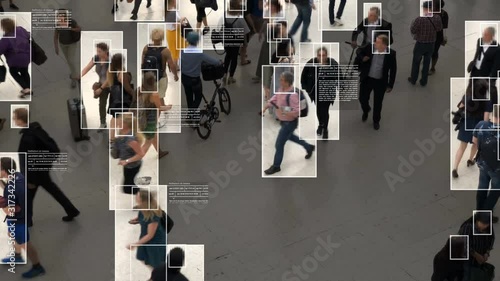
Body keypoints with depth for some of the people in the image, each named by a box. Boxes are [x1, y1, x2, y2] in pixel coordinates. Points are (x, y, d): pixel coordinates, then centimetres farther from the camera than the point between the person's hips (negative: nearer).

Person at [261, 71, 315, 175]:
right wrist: (265, 107, 1)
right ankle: (309, 148, 50)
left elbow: (298, 111, -32)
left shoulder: (292, 95, -33)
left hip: (290, 123, -9)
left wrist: (285, 113, -39)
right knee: (289, 136, 32)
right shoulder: (282, 88, -7)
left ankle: (276, 166, 23)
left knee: (279, 144, 2)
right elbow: (275, 98, 9)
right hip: (284, 121, 9)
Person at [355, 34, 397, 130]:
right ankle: (366, 110, 49)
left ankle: (376, 121, 37)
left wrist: (390, 85, -4)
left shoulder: (391, 54, -19)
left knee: (377, 103, 11)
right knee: (362, 99, 14)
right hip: (366, 79, 2)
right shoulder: (369, 47, -16)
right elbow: (358, 56, 1)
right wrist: (362, 59, -23)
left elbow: (393, 70, -7)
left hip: (380, 82, -2)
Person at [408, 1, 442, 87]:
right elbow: (439, 29, 3)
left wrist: (413, 22, 0)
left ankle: (413, 79, 34)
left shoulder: (419, 19, -27)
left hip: (420, 44, -3)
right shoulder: (437, 18, -14)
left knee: (416, 62, 19)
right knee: (426, 63, 19)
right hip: (431, 44, 3)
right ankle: (424, 81, 30)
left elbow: (412, 31, -16)